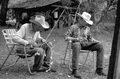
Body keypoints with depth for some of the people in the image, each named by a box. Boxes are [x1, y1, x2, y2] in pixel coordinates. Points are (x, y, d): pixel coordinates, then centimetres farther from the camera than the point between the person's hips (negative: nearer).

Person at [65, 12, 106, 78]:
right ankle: (75, 70, -45)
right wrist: (75, 39, -20)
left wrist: (98, 41, -2)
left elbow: (90, 38, 19)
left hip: (85, 44, 5)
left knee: (100, 46, -15)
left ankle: (99, 69, -16)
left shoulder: (87, 28, 17)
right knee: (77, 45, -44)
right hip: (76, 43, -5)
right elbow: (66, 37, -3)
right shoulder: (73, 27, 2)